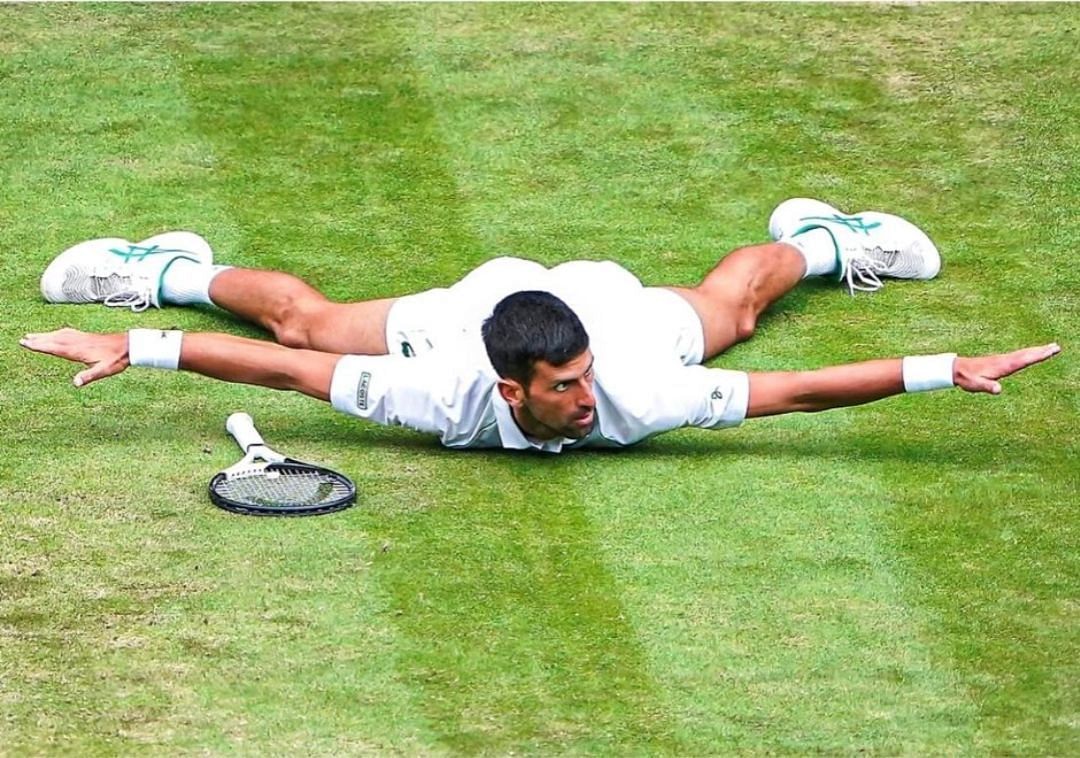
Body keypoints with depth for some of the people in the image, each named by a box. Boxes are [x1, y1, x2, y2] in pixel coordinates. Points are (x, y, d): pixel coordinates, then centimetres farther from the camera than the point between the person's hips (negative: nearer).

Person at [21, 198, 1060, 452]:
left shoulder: (632, 396, -44)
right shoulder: (446, 400, -44)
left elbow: (797, 388, -44)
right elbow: (286, 363, -40)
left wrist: (947, 370, -51)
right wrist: (133, 348, -43)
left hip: (606, 302, 1)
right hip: (471, 305, -1)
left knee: (733, 303, 32)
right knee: (302, 317, 23)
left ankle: (815, 238, 64)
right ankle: (172, 271, 51)